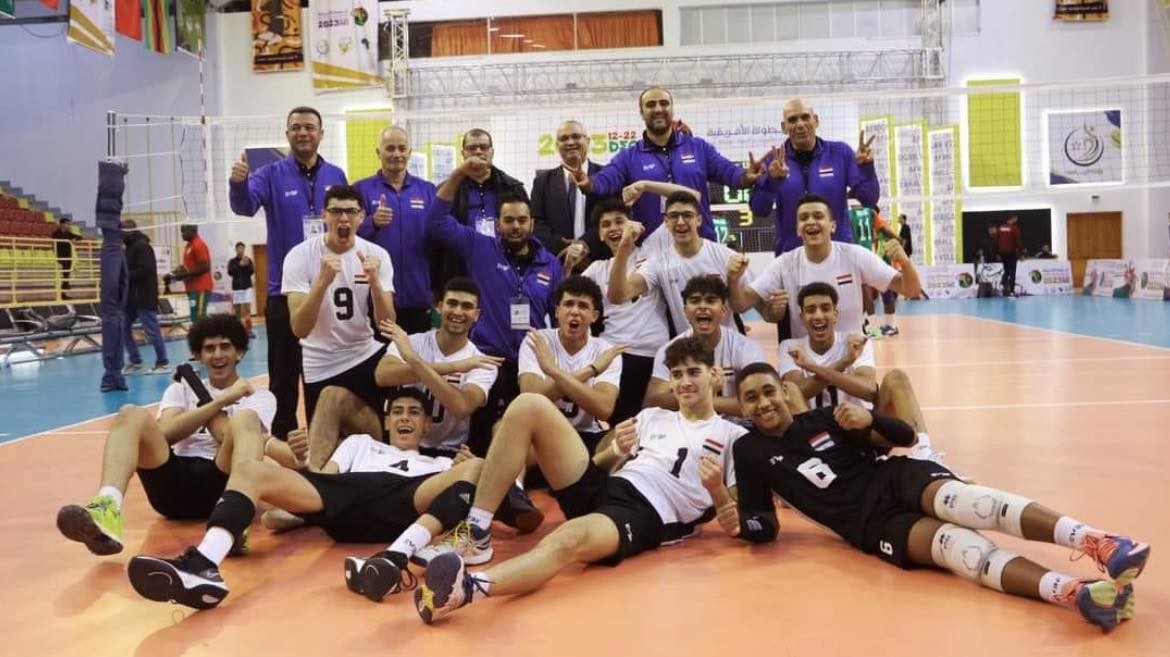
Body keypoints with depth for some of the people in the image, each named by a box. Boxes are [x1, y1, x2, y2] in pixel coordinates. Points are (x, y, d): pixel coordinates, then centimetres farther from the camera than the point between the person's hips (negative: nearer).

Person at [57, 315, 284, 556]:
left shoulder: (260, 397, 18)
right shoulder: (182, 389, 24)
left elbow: (230, 436, -4)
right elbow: (165, 433, 1)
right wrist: (222, 401, -2)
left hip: (220, 486, -2)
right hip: (175, 485, 2)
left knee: (245, 418, -28)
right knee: (132, 414, -18)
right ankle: (107, 510, -46)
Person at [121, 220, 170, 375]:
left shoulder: (142, 246, -12)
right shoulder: (131, 246, 17)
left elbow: (145, 269, -22)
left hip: (144, 297, -10)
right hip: (132, 297, 10)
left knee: (152, 330, -4)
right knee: (123, 327, 9)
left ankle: (163, 363, 5)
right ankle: (135, 361, 17)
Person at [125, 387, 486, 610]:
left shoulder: (438, 464, 38)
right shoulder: (361, 442, 41)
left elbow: (456, 485, 17)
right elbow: (326, 478, 24)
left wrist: (464, 468, -1)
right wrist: (301, 459, 5)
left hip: (403, 505, -1)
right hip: (346, 496, 2)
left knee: (476, 468, -28)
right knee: (250, 469, -17)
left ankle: (396, 556, -50)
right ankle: (203, 566, -45)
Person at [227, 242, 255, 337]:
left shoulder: (248, 260, 4)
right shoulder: (232, 261, 3)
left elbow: (252, 272, -4)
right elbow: (230, 272, -10)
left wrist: (247, 265, -20)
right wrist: (239, 265, -20)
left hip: (247, 287, 0)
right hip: (236, 287, 1)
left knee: (247, 309, -7)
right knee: (237, 310, 4)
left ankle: (248, 330, -8)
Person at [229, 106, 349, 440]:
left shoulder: (336, 176, 6)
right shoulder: (271, 174, -2)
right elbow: (245, 205, -20)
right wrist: (238, 182, -43)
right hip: (284, 292, -2)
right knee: (284, 375, 5)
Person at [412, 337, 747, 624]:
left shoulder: (733, 437, 12)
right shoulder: (652, 416, 28)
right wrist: (616, 451, 0)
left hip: (646, 516, -6)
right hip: (601, 489, 6)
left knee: (568, 539, -42)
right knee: (529, 405, -11)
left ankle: (468, 587, -65)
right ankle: (475, 532, -17)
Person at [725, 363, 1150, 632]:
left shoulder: (823, 418, 10)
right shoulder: (750, 452, 4)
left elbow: (904, 436, 10)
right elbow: (765, 527, 5)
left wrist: (869, 419, -12)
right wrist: (739, 523, -19)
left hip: (896, 480, 3)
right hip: (869, 523, -2)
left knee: (959, 501, -33)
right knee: (955, 544, -32)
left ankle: (1094, 542, -50)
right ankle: (1078, 594, -55)